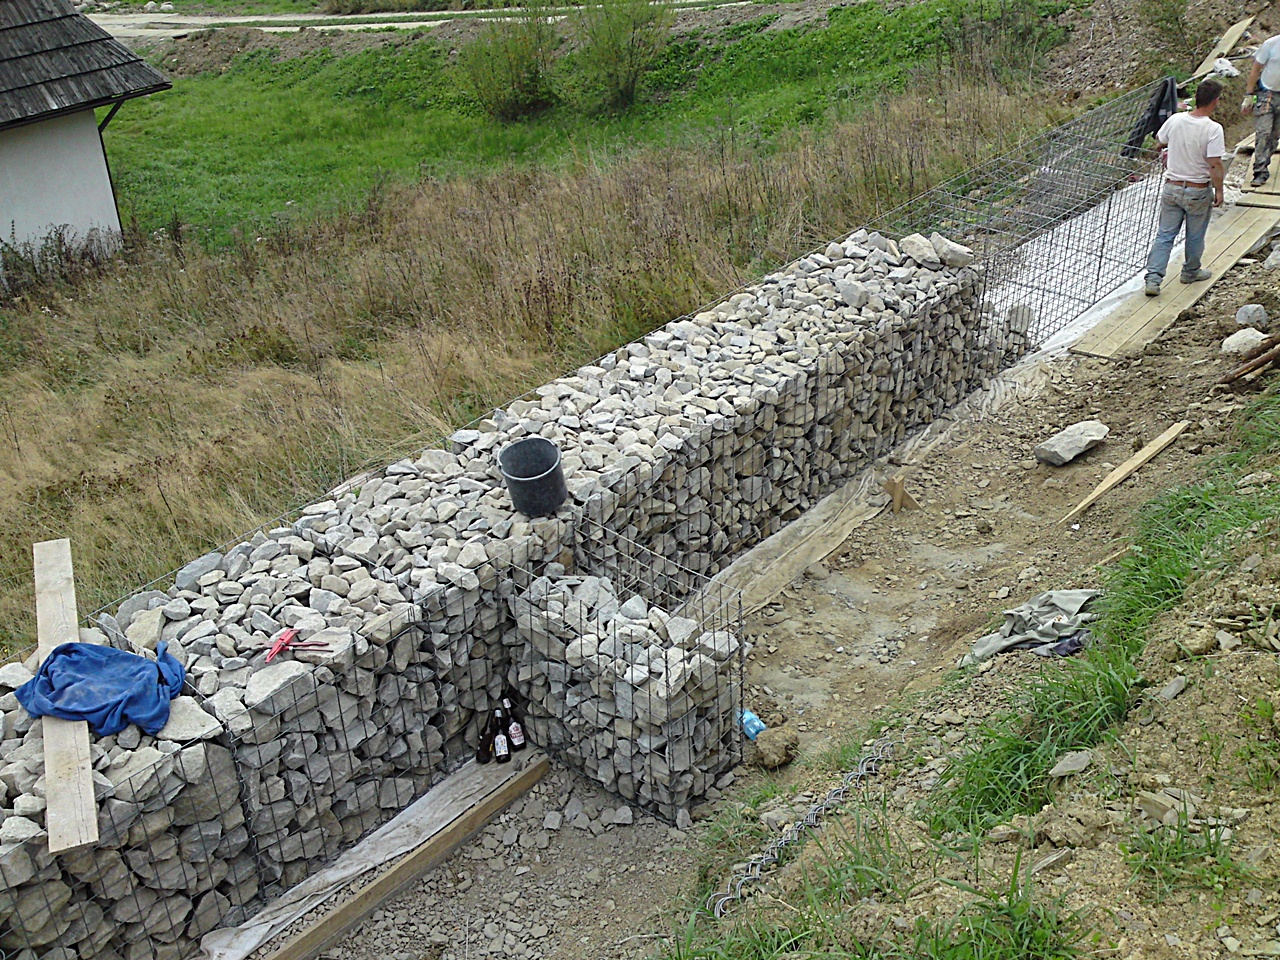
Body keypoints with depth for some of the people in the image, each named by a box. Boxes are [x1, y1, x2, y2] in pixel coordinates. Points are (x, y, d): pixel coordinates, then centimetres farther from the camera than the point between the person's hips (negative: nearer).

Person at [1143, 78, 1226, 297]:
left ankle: (1153, 277, -3)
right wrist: (1219, 191, -8)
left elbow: (1160, 139, 13)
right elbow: (1215, 165, -20)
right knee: (1195, 236, 17)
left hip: (1172, 187, 3)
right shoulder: (1213, 129, -19)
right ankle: (1191, 272, 35)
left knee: (1164, 235, 8)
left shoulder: (1175, 120, -6)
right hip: (1198, 191, -3)